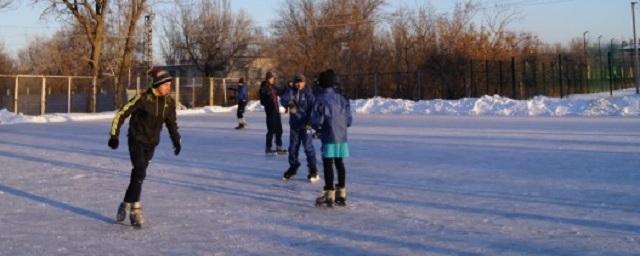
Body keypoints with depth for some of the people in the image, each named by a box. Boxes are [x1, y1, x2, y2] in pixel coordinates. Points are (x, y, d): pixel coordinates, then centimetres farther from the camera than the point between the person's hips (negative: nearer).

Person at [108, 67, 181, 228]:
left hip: (151, 143, 5)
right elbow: (122, 113, -13)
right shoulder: (144, 98, -20)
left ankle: (126, 205, 27)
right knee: (139, 172, -17)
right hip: (137, 140, -5)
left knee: (139, 174, 10)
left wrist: (176, 140, 7)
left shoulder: (169, 102, -4)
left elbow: (171, 122, 12)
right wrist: (114, 135, -13)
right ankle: (135, 210, -9)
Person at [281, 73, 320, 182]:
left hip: (305, 125, -4)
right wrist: (289, 103, -35)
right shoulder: (290, 91, 2)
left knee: (308, 147, -6)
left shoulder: (308, 93, -6)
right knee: (293, 147, 13)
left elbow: (313, 107, -9)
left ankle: (313, 170, 0)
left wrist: (309, 121, -18)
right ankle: (293, 167, 30)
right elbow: (283, 99, -14)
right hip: (294, 124, 4)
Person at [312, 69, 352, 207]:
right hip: (342, 136, 5)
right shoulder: (341, 98, 5)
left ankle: (329, 195, 1)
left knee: (328, 165, 1)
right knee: (340, 164, 14)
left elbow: (316, 120, -11)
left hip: (329, 137, -5)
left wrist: (318, 129, 10)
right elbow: (349, 119, 7)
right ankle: (341, 194, 19)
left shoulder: (321, 99, -9)